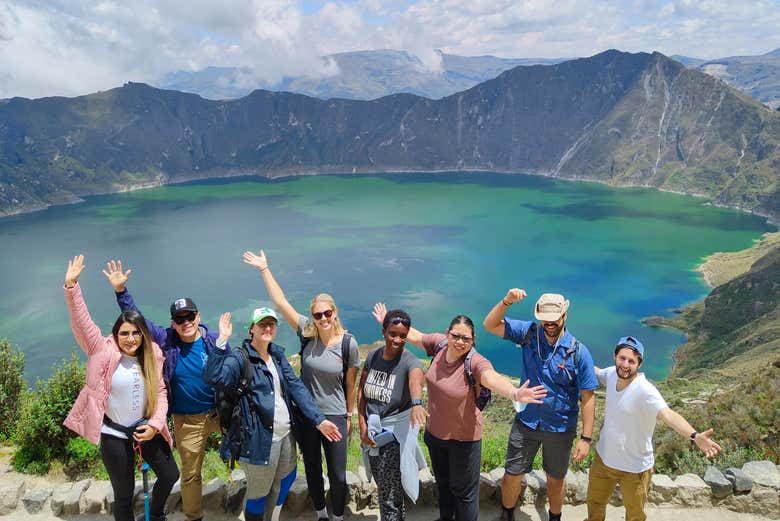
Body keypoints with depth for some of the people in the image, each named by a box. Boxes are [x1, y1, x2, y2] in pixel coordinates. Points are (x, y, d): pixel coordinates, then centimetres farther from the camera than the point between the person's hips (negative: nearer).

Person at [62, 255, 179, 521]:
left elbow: (160, 391, -3)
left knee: (170, 475, 15)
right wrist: (71, 286, -34)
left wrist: (155, 424, -13)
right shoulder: (104, 351, -14)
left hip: (147, 428, 4)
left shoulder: (152, 355, -6)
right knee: (124, 493, 10)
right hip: (114, 433, -3)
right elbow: (81, 323, -24)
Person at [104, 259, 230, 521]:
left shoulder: (215, 340, -11)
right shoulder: (166, 340, -8)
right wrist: (121, 291, -15)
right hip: (187, 421, 1)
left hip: (221, 412, -1)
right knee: (190, 475, 15)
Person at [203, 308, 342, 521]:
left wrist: (319, 419, -4)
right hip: (260, 437, -7)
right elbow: (214, 377, -31)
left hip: (286, 433, 7)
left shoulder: (277, 354, 7)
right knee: (259, 491, 8)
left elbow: (296, 387, 3)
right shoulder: (240, 357, -13)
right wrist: (222, 341, -33)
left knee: (286, 479, 24)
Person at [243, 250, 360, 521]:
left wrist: (349, 416, 6)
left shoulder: (348, 343, -12)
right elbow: (280, 302, -9)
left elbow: (350, 384, -2)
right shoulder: (307, 332, -9)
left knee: (338, 475, 8)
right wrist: (264, 268, -8)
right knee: (312, 471, 17)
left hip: (335, 416, -2)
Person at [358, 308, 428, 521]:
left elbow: (416, 380, -43)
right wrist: (363, 427, -4)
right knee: (384, 489, 23)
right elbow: (361, 392, 3)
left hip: (394, 433, -5)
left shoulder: (410, 362, -20)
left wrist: (416, 404, -64)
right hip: (372, 431, 6)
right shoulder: (373, 356, -4)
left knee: (389, 497, -3)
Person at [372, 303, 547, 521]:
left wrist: (515, 394, -71)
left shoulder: (476, 362, -30)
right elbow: (414, 335, 4)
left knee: (463, 491, 12)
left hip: (463, 438, -6)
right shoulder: (440, 344, -14)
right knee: (442, 482, 30)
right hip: (434, 432, 6)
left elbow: (493, 378, -51)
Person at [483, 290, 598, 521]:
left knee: (555, 478, 19)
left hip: (560, 428, -1)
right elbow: (490, 325, -9)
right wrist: (507, 301, -26)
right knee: (512, 475, 10)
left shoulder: (578, 352, -16)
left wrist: (586, 438, -14)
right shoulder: (529, 333, -9)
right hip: (526, 422, 2)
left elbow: (588, 396, -12)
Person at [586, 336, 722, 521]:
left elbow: (668, 415, -46)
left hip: (634, 467, -5)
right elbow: (596, 372, 12)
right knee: (594, 502, 28)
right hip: (603, 457, 5)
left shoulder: (645, 390, -30)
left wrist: (694, 436, -62)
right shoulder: (611, 374, -12)